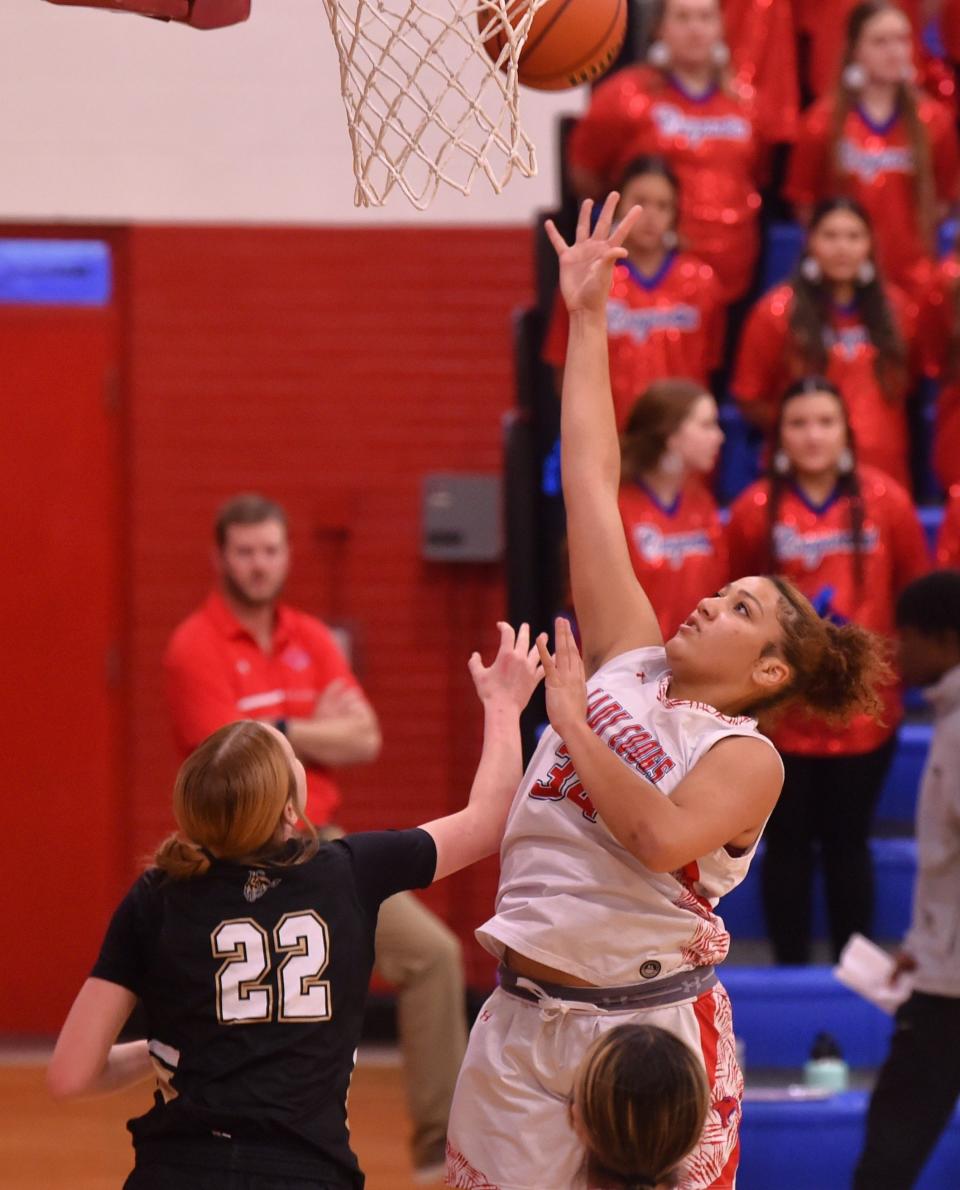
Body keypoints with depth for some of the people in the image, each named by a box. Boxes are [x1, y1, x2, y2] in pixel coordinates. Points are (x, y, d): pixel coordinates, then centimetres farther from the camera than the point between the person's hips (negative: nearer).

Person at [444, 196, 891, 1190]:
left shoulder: (746, 757, -5)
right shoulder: (629, 662, 9)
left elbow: (663, 836, -26)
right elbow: (591, 482, 10)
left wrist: (574, 723, -13)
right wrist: (586, 321, 11)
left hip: (649, 1028, -5)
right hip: (524, 1020, 5)